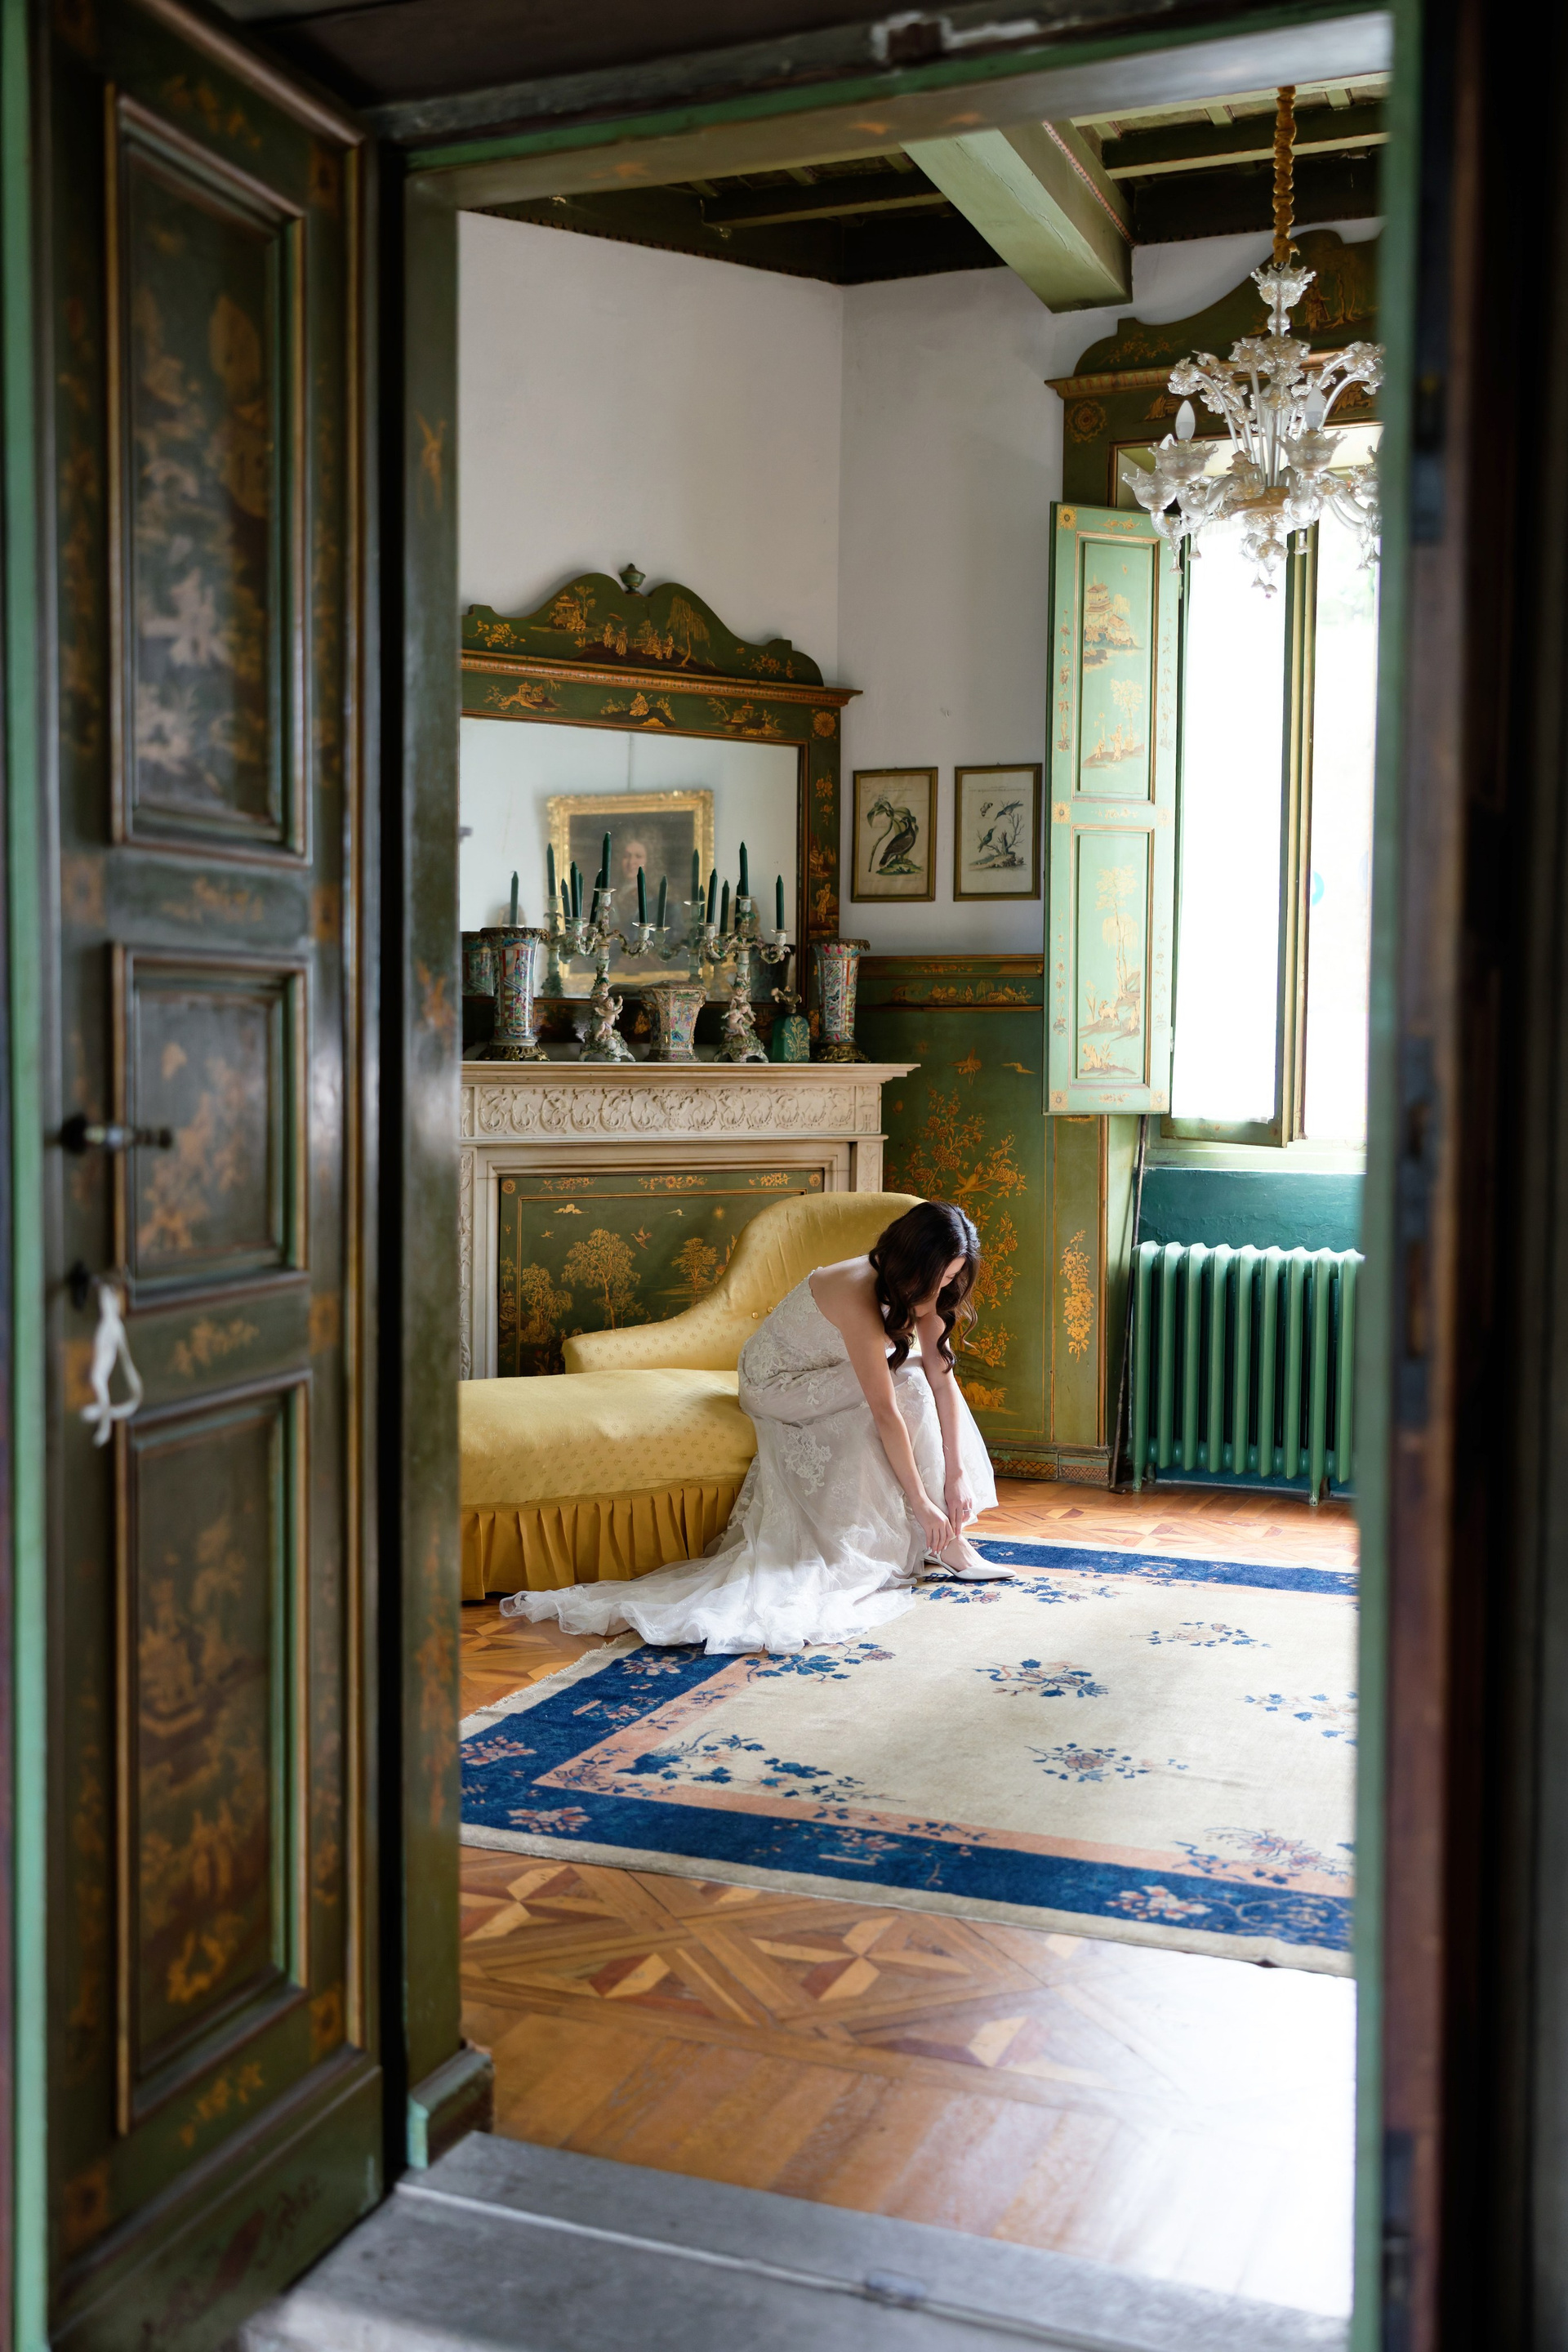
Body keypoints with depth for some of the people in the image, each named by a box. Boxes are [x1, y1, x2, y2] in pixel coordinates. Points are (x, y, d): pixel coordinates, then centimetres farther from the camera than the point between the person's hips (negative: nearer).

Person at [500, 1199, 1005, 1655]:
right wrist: (921, 1502, -28)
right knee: (908, 1383, -25)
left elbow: (944, 1377, -10)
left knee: (926, 1377, -9)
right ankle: (937, 1543, -16)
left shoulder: (921, 1289, -10)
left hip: (828, 1379, 8)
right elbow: (887, 1413, -33)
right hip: (777, 1385, -8)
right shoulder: (859, 1296, -35)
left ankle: (945, 1534, -4)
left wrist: (957, 1474, -15)